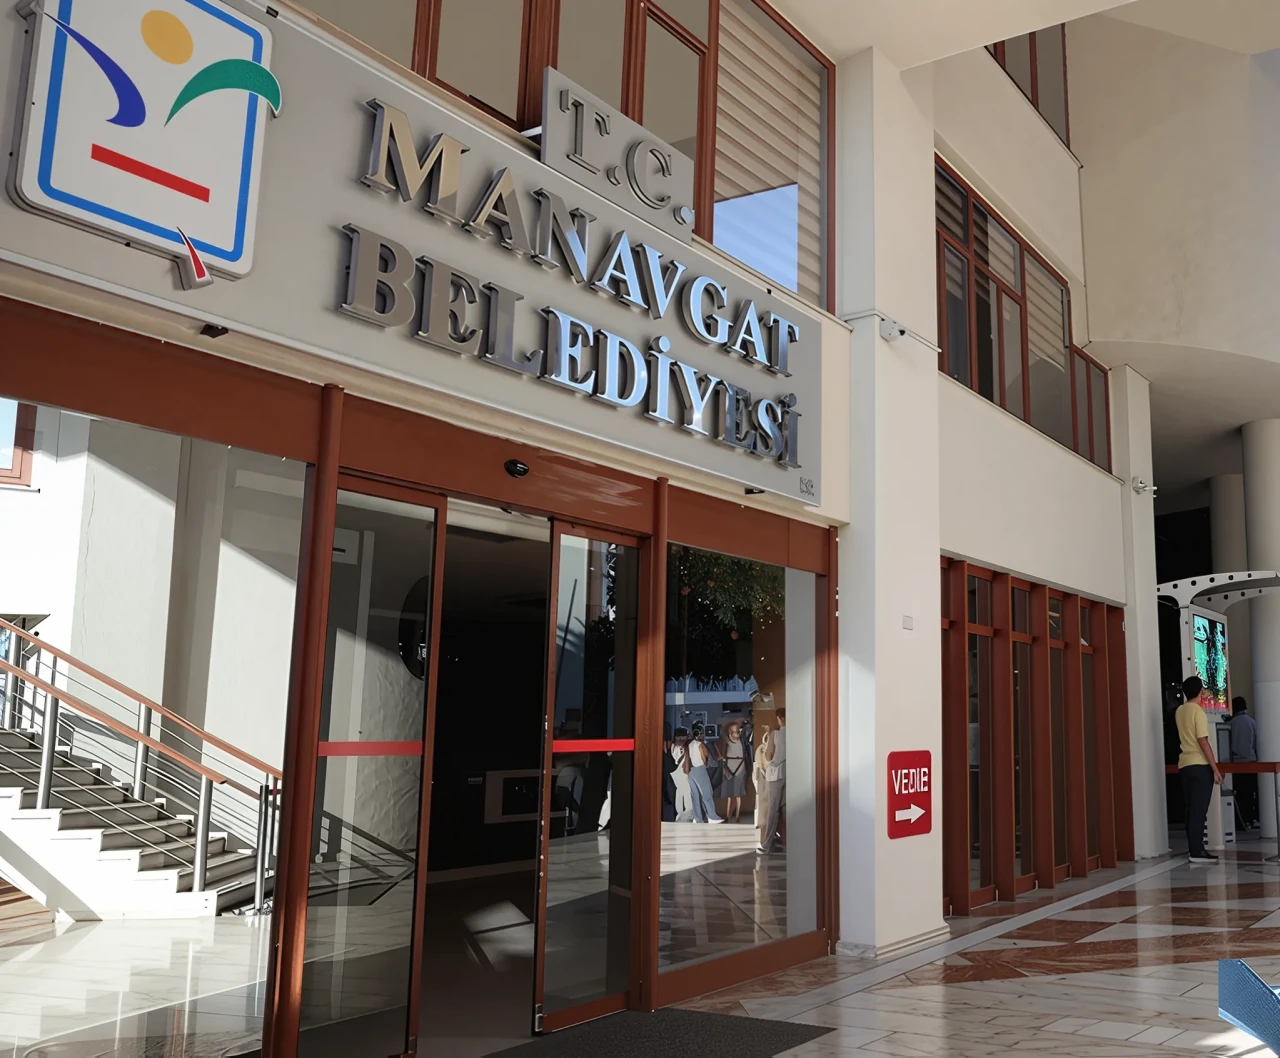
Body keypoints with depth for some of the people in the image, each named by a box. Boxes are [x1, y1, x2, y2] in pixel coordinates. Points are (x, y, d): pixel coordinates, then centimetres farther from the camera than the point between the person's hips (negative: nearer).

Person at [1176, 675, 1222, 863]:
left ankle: (1194, 848, 14)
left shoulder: (1179, 711, 11)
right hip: (1200, 765, -7)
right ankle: (1196, 852, -4)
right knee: (1199, 810, -5)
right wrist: (1215, 769, -13)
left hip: (1184, 765, 7)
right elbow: (1203, 743, -16)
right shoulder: (1198, 712, -12)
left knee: (1191, 809, 11)